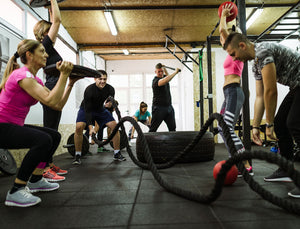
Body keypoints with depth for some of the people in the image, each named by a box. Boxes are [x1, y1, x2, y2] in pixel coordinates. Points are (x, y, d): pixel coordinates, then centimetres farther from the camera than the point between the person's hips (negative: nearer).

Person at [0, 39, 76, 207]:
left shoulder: (35, 80, 10)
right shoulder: (22, 75, -18)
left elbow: (59, 105, 6)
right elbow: (50, 101, -32)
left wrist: (71, 83, 1)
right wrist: (63, 75, -26)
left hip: (14, 126, 10)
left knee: (54, 136, 11)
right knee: (43, 140, -30)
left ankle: (35, 181, 20)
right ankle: (15, 192, -17)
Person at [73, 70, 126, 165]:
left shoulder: (110, 89, -19)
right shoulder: (89, 90, -31)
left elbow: (111, 103, -10)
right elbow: (87, 110, -31)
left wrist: (110, 104, -36)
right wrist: (90, 127, -39)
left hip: (100, 109, 4)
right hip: (86, 109, -3)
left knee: (115, 125, -12)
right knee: (79, 127, -28)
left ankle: (117, 154, -1)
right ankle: (77, 155, -12)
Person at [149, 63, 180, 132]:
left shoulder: (164, 77, 12)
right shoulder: (155, 80, -12)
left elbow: (167, 75, 40)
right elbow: (165, 81, -34)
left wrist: (164, 68, 28)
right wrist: (175, 72, -27)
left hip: (169, 106, 7)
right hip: (159, 108, -7)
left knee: (172, 128, 6)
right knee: (153, 129, -1)